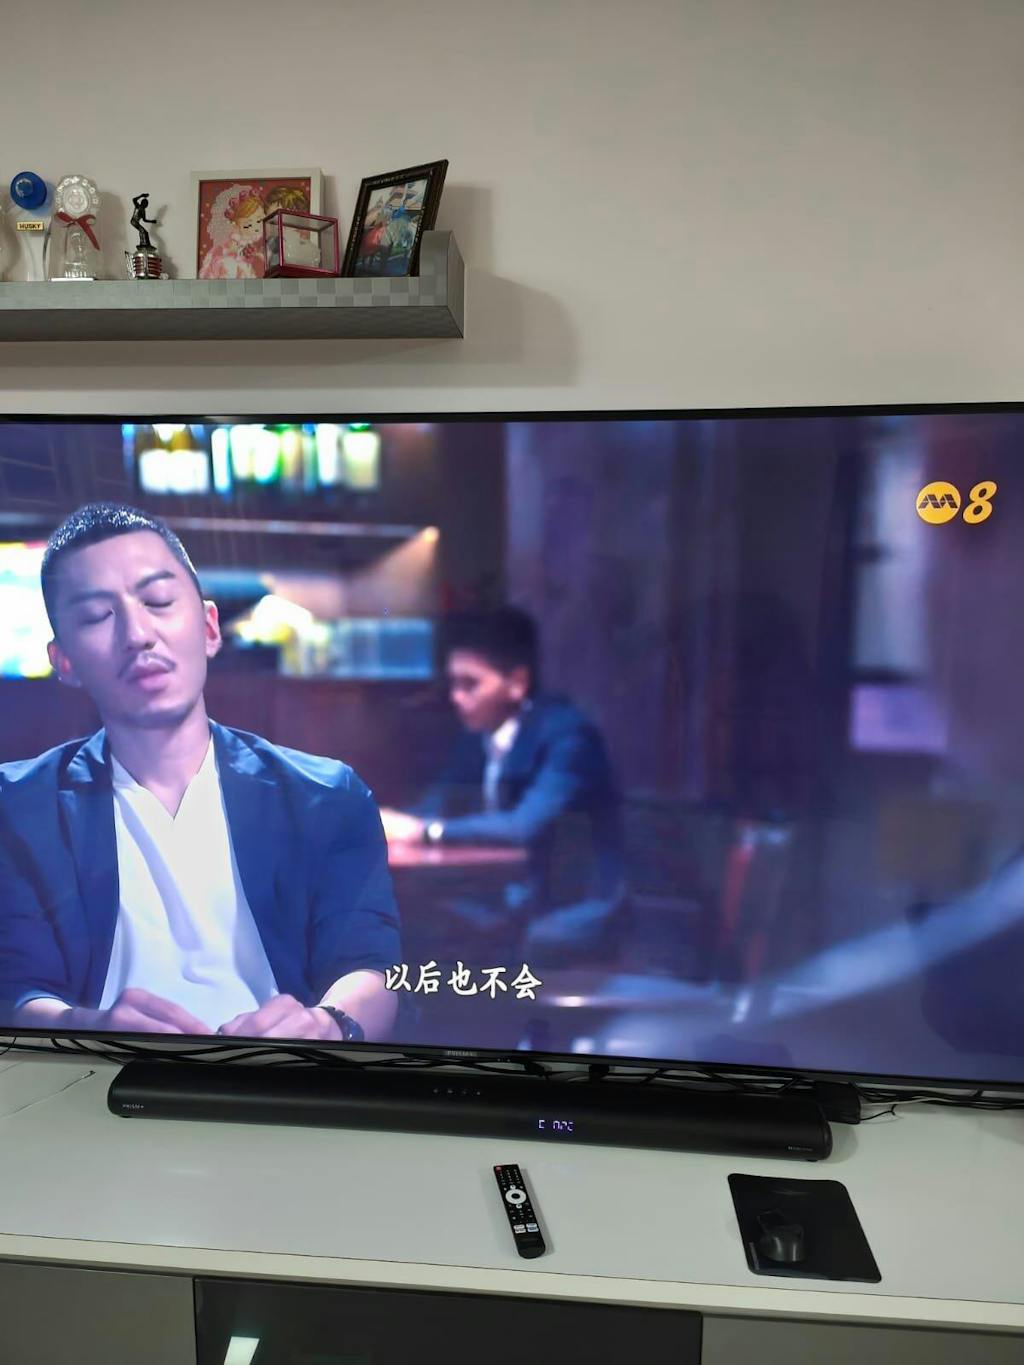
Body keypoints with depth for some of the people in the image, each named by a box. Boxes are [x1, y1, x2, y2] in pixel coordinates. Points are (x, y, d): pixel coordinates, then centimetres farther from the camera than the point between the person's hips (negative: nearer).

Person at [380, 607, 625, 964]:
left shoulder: (567, 734, -18)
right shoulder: (477, 734, 4)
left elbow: (527, 826, -30)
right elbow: (440, 806, 5)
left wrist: (426, 830, -27)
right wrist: (392, 821, -15)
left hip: (574, 911, -7)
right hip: (513, 903, 7)